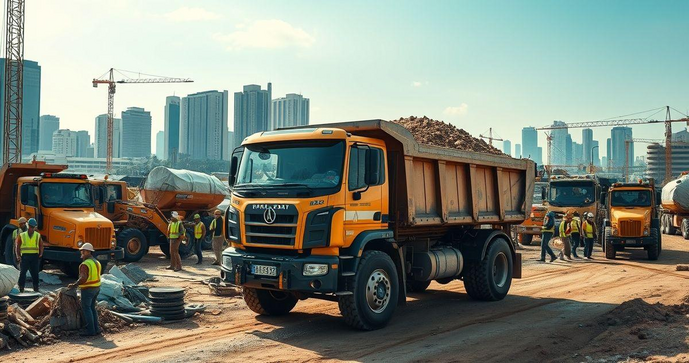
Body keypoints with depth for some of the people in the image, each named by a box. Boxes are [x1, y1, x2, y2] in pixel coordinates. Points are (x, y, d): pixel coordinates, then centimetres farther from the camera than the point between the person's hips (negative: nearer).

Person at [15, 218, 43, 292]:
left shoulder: (38, 235, 9)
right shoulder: (22, 235, 5)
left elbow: (41, 246, 7)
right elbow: (17, 246, 2)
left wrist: (41, 254, -6)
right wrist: (18, 255, -7)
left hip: (35, 256, 1)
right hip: (24, 256, -1)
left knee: (35, 272, 7)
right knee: (22, 272, 0)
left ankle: (36, 287, 15)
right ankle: (21, 287, 7)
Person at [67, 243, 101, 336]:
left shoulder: (85, 264, -19)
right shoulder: (96, 262, 10)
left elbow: (83, 278, -29)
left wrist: (74, 285, -23)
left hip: (87, 289, -9)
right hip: (96, 287, 9)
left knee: (86, 308, -1)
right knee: (92, 308, 16)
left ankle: (90, 330, -1)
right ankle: (96, 328, 16)